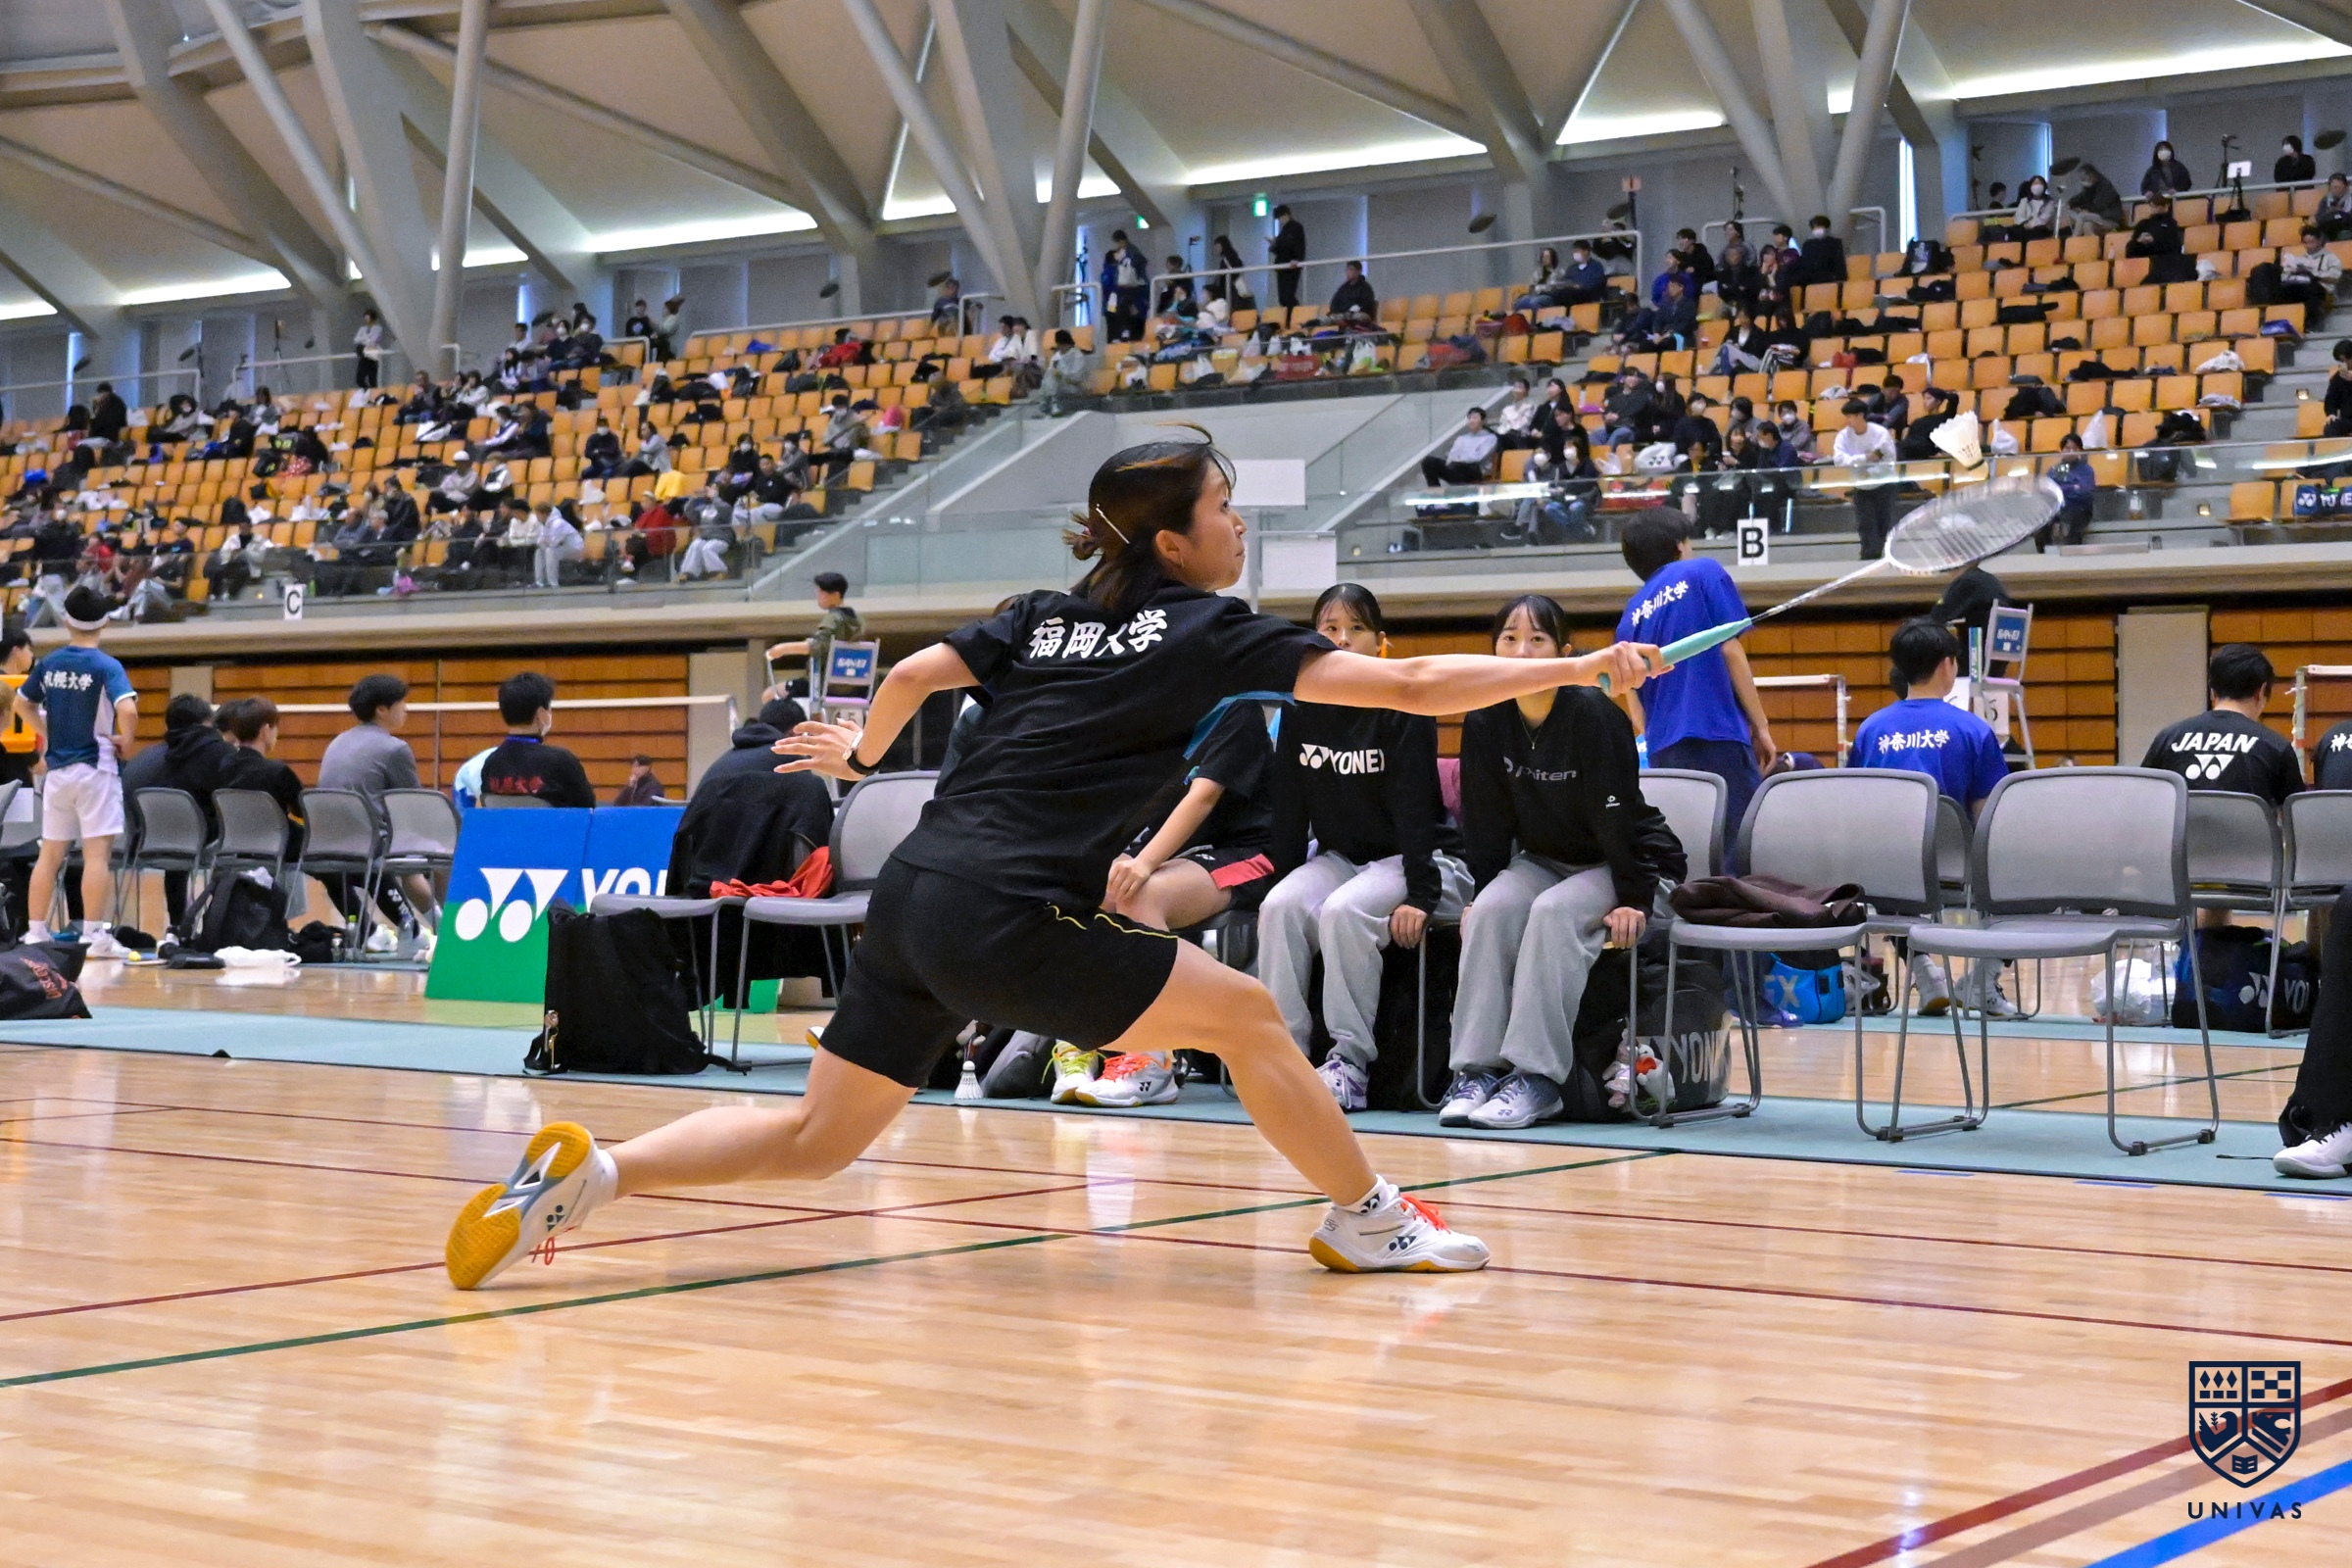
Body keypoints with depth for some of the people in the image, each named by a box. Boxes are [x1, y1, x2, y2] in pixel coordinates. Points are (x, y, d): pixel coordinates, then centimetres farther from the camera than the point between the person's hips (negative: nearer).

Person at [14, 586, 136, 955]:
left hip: (57, 769, 6)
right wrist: (126, 742, -9)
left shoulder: (49, 664, 6)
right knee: (97, 852, -5)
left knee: (50, 853, 12)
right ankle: (94, 936, -9)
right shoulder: (106, 666, -11)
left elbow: (22, 705, 18)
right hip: (95, 768, -6)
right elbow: (127, 710, -25)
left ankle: (35, 932, 15)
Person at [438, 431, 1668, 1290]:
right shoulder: (1207, 632, 0)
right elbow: (1401, 685, -3)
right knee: (1246, 1015, 6)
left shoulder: (1046, 619, 17)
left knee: (818, 1138, 12)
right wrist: (1577, 670, 2)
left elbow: (912, 673, 11)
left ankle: (586, 1171, -1)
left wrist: (861, 753, 32)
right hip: (1007, 923, -7)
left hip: (913, 897, 7)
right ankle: (1366, 1220, 16)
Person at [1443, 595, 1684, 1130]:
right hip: (1544, 859, 5)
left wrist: (1633, 900, -22)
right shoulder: (1485, 724, -5)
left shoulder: (1594, 716, -20)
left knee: (1553, 913, -32)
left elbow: (1618, 815, -21)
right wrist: (1481, 891, -5)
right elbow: (1485, 822, 2)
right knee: (1492, 911, -24)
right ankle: (1476, 1070, -26)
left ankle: (1537, 1076, -32)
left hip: (1622, 866, -5)